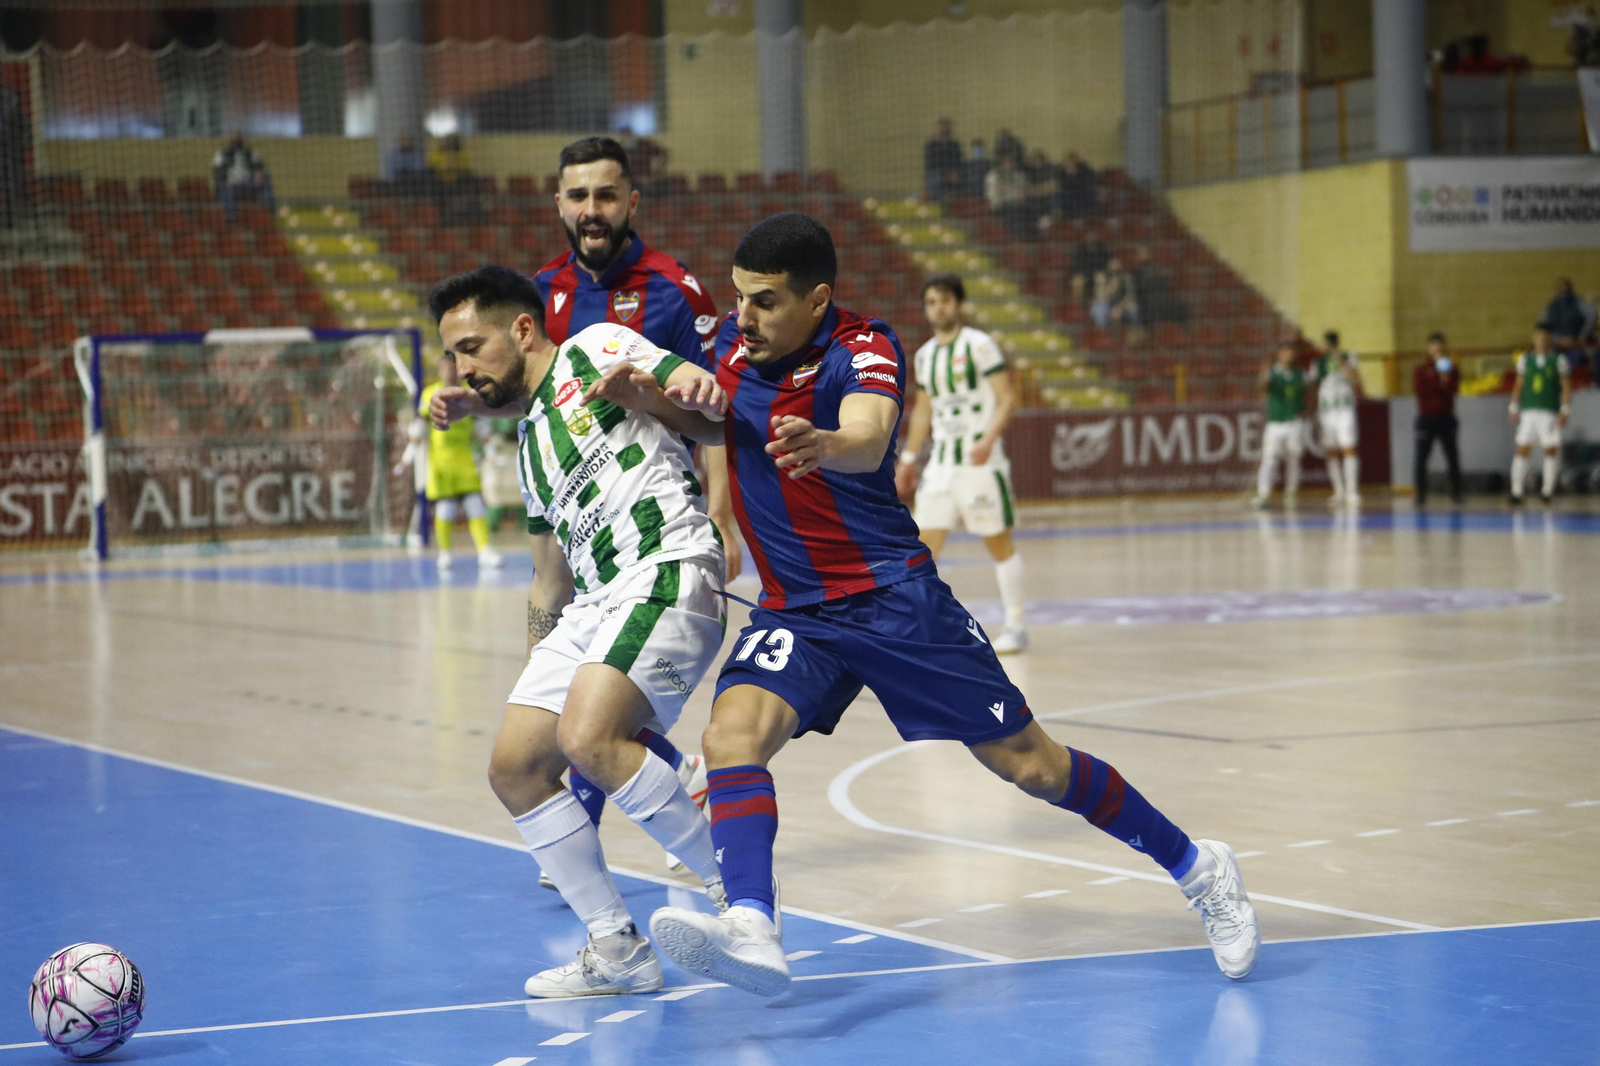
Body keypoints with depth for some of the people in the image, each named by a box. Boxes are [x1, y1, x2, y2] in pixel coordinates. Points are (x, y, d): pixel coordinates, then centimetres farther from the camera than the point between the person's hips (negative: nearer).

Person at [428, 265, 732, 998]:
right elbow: (550, 583, 32)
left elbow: (712, 418, -8)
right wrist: (534, 674, 29)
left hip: (667, 573, -9)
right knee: (515, 767, 1)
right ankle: (617, 950, 7)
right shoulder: (530, 441, 27)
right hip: (593, 605, 9)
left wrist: (641, 388, -26)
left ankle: (735, 890, -14)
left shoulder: (595, 349, 4)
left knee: (587, 738, -27)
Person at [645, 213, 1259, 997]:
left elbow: (868, 439, -40)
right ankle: (751, 930, -39)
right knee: (733, 733, -25)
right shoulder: (733, 345, 1)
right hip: (792, 610, 5)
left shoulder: (864, 350, -16)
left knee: (1028, 764, -1)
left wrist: (825, 446, -63)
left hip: (895, 598, -5)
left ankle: (1197, 869, 18)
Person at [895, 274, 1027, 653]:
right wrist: (908, 459, 23)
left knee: (999, 543, 1)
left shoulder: (979, 345, -7)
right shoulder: (924, 356, 13)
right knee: (924, 543, -1)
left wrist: (989, 439, -25)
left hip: (980, 461, -6)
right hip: (941, 461, 6)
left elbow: (1007, 398, -11)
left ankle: (1015, 627, 9)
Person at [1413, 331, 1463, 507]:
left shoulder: (1452, 368, 9)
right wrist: (1439, 384, -12)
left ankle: (1456, 493, 7)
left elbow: (1454, 389, -8)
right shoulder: (1421, 370, 7)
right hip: (1426, 418, -1)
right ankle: (1421, 495, 3)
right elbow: (1417, 390, -9)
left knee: (1452, 456, -1)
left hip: (1446, 418, 1)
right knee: (1420, 458, -4)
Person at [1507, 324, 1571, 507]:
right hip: (1528, 412, 2)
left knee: (1551, 450, -2)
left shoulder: (1558, 360, 3)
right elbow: (1518, 386, 14)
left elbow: (1566, 387, 1)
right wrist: (1514, 409, 8)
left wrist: (1564, 411, -8)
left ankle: (1548, 489, 9)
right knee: (1522, 450, -4)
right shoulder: (1524, 358, 10)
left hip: (1550, 413, -2)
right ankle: (1516, 492, -5)